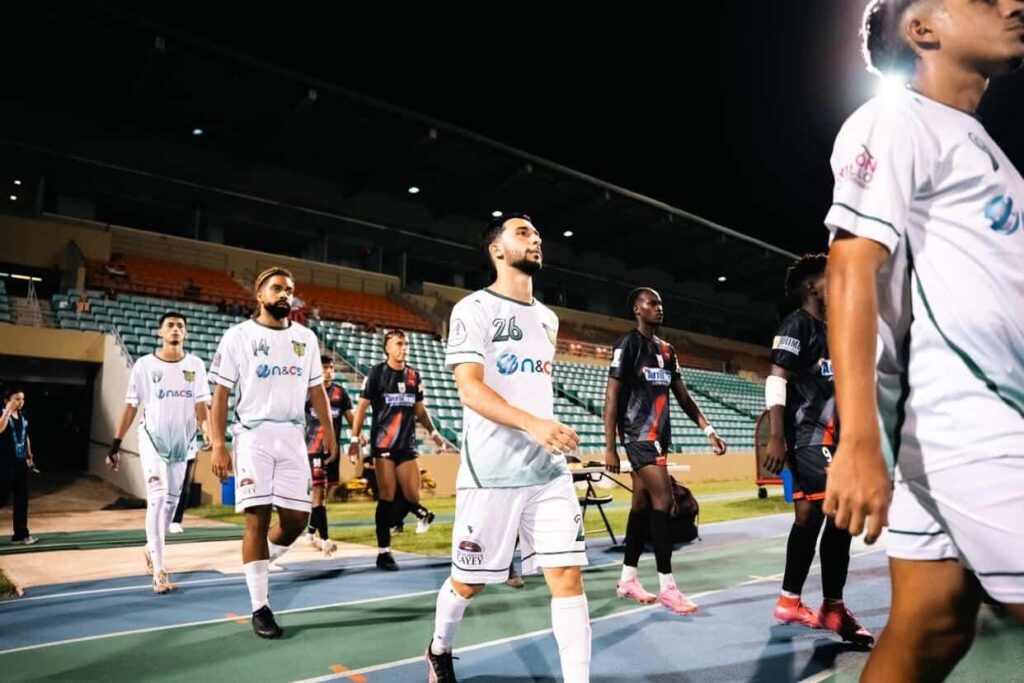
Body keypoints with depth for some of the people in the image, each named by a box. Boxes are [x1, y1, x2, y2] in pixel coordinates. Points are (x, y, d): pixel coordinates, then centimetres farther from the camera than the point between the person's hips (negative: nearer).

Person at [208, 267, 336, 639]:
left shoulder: (306, 337, 11)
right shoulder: (239, 336, 0)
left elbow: (316, 389, 17)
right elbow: (221, 394, -2)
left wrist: (329, 431, 12)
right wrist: (218, 445, -9)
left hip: (293, 437, 4)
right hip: (254, 436, -4)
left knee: (296, 519, 3)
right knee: (257, 519, -3)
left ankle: (257, 565, 32)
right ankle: (260, 608, 9)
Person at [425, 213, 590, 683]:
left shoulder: (548, 318, 15)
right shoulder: (475, 309, -6)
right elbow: (469, 389, -18)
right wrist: (531, 424, -30)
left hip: (548, 470, 5)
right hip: (490, 472, -5)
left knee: (567, 574, -3)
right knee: (470, 580, 11)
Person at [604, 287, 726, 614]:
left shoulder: (666, 349, 16)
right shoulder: (627, 345, -7)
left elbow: (683, 395, 16)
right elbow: (611, 397, -11)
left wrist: (708, 430, 5)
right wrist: (609, 447, -16)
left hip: (659, 434, 8)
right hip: (639, 434, -8)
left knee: (642, 505, 10)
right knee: (663, 501, -13)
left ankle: (627, 580, 19)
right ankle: (667, 586, -5)